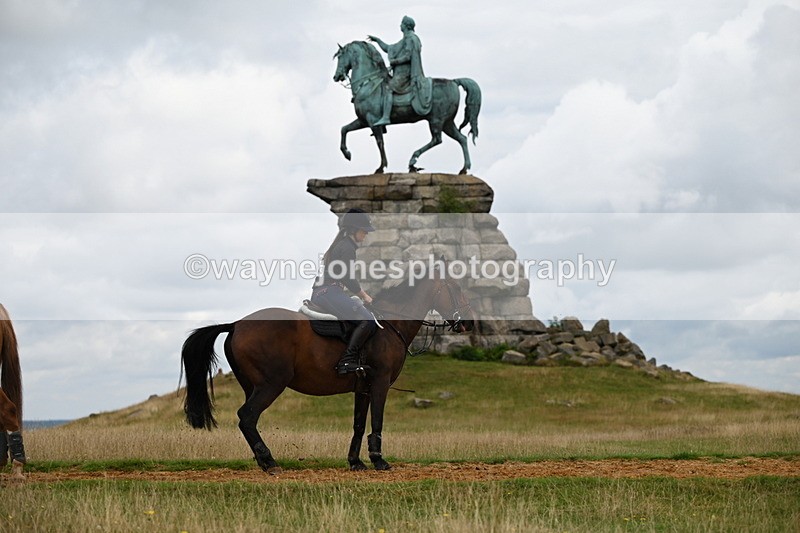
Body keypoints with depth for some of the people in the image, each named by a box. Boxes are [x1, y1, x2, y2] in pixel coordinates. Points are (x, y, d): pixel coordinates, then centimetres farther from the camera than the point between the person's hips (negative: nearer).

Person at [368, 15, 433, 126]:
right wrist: (377, 40, 27)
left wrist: (394, 61, -10)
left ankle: (385, 117, -36)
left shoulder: (410, 39, -9)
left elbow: (407, 56, -19)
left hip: (405, 73, -11)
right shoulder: (405, 40, 23)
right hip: (400, 72, 11)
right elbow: (388, 49, 30)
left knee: (387, 88, -25)